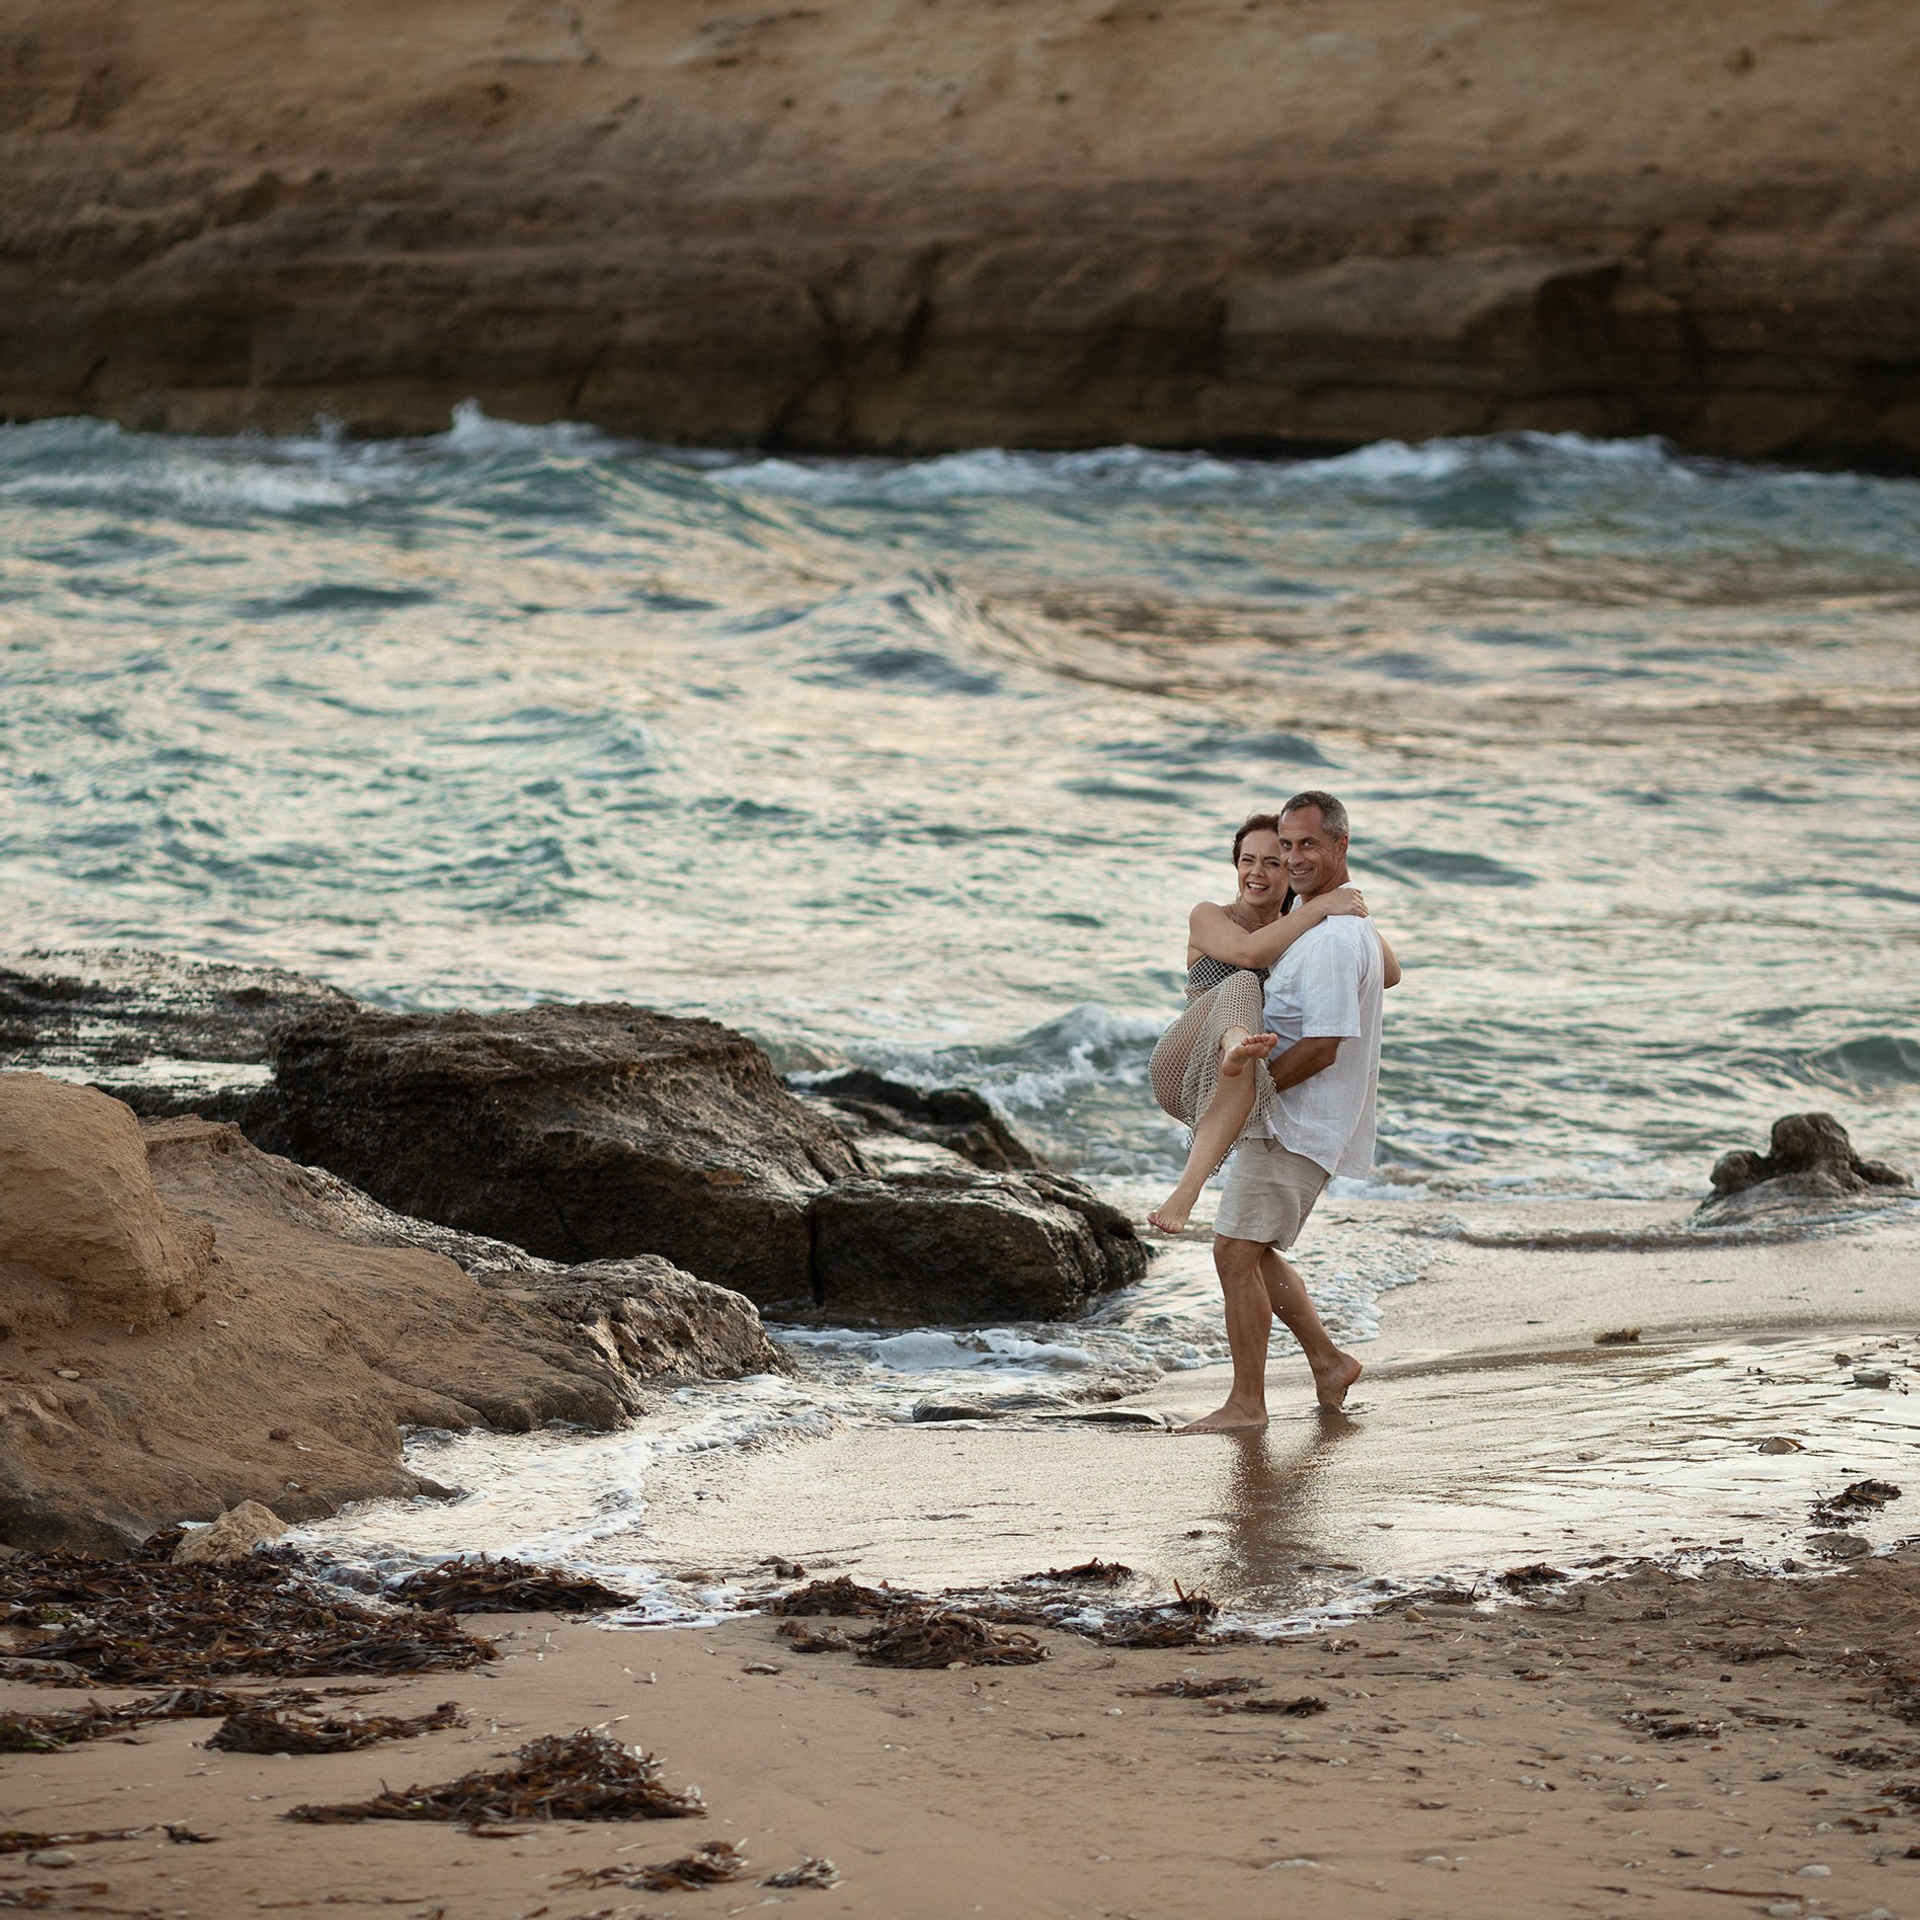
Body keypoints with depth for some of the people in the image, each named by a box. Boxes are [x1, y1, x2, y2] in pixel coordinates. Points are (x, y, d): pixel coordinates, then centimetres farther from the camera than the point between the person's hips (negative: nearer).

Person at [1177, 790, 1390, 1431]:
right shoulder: (1348, 922, 13)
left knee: (1235, 1250, -9)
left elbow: (1323, 1046, -25)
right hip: (1289, 1120, 11)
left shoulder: (1333, 939, -21)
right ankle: (1328, 1362, 24)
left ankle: (1246, 1402, -5)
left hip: (1297, 1123, -11)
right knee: (1252, 1251, 16)